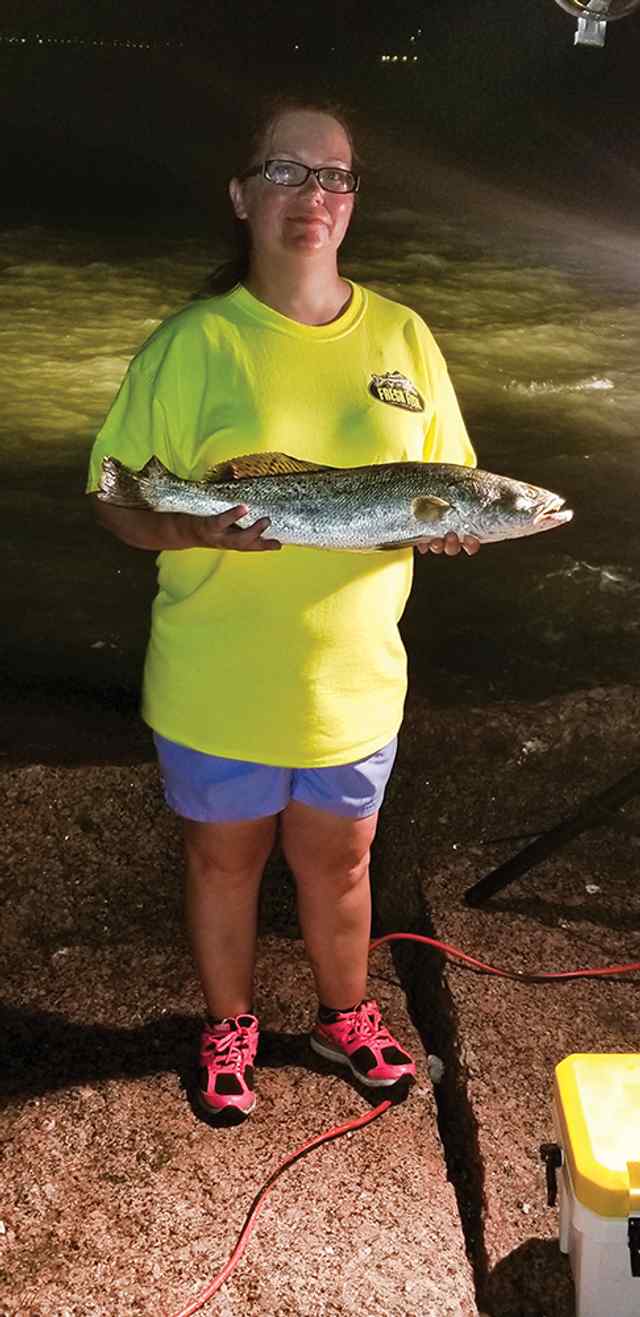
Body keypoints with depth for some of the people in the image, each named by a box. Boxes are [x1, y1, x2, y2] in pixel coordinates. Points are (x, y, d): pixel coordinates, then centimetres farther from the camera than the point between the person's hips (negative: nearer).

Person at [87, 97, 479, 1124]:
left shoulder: (403, 338, 0)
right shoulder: (193, 343, -9)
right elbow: (116, 501, -7)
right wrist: (194, 526, -28)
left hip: (355, 680, 2)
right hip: (216, 685, -2)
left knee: (337, 859, 20)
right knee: (224, 857, 17)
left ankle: (346, 1017, 48)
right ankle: (229, 1029, 44)